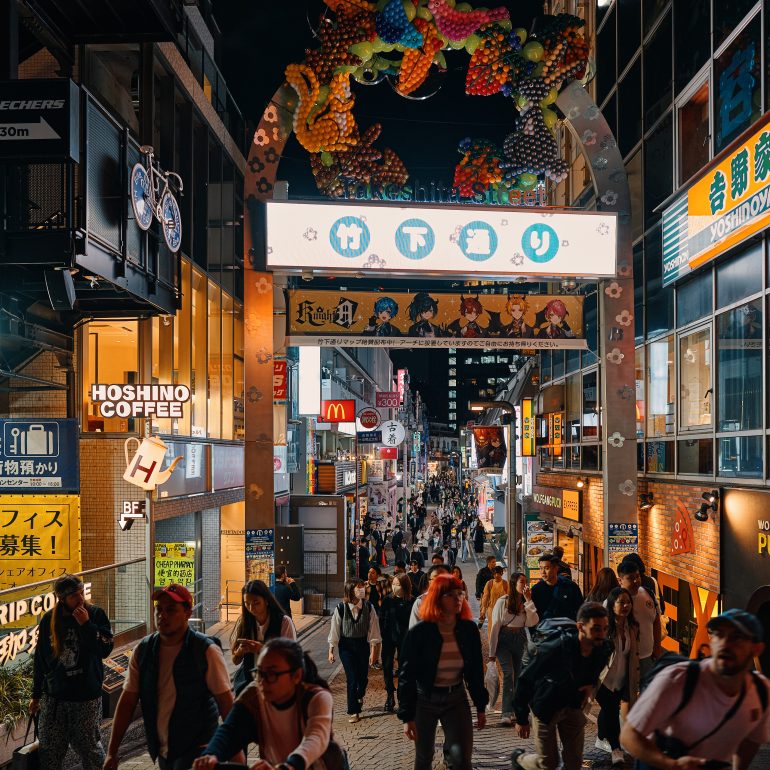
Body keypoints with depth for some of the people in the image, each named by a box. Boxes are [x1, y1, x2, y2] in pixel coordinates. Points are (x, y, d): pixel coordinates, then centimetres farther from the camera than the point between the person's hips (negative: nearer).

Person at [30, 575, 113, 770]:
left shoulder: (96, 614, -7)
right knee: (49, 751, 9)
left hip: (87, 697, -2)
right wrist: (36, 695, 12)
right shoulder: (49, 620, 0)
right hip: (53, 698, 2)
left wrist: (86, 624, -23)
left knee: (89, 747, 7)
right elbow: (40, 660, 8)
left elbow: (105, 650, -16)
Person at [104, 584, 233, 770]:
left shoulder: (206, 651, -11)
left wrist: (235, 749, -14)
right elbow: (127, 701, 3)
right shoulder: (143, 650, 2)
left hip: (196, 750, -5)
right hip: (162, 751, 5)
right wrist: (112, 752, 1)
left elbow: (226, 703, -11)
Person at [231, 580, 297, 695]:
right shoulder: (243, 622, 5)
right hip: (247, 679, 2)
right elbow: (235, 660, 9)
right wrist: (241, 650, -13)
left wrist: (262, 649, -18)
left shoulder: (284, 622, -5)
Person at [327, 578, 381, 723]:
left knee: (363, 676, 10)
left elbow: (373, 629, -5)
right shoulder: (341, 609, -12)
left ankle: (359, 696, 45)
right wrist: (331, 651, -2)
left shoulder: (369, 608, -9)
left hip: (363, 645, 2)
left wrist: (373, 651, -7)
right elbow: (334, 630, -4)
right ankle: (353, 711, 9)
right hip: (346, 646, -2)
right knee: (352, 678, -4)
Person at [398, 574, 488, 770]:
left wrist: (481, 706, 9)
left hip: (456, 698, 2)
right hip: (425, 699, -2)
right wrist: (407, 716, -12)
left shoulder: (469, 629, -4)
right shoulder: (419, 633, -15)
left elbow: (475, 670, 6)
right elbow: (407, 675, -11)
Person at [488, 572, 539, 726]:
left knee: (518, 675, 5)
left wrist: (528, 601, -14)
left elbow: (532, 622, -10)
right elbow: (495, 627, -5)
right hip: (504, 640, -4)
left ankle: (514, 710, 18)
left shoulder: (526, 603, 6)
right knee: (508, 673, -18)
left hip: (520, 640, 5)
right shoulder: (502, 602, -6)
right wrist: (492, 652, -5)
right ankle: (507, 713, -21)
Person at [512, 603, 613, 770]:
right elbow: (526, 680, -21)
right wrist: (522, 719, -14)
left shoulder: (604, 650, -16)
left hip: (574, 705, 5)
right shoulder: (555, 649, -33)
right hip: (546, 706, -5)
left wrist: (591, 684, -10)